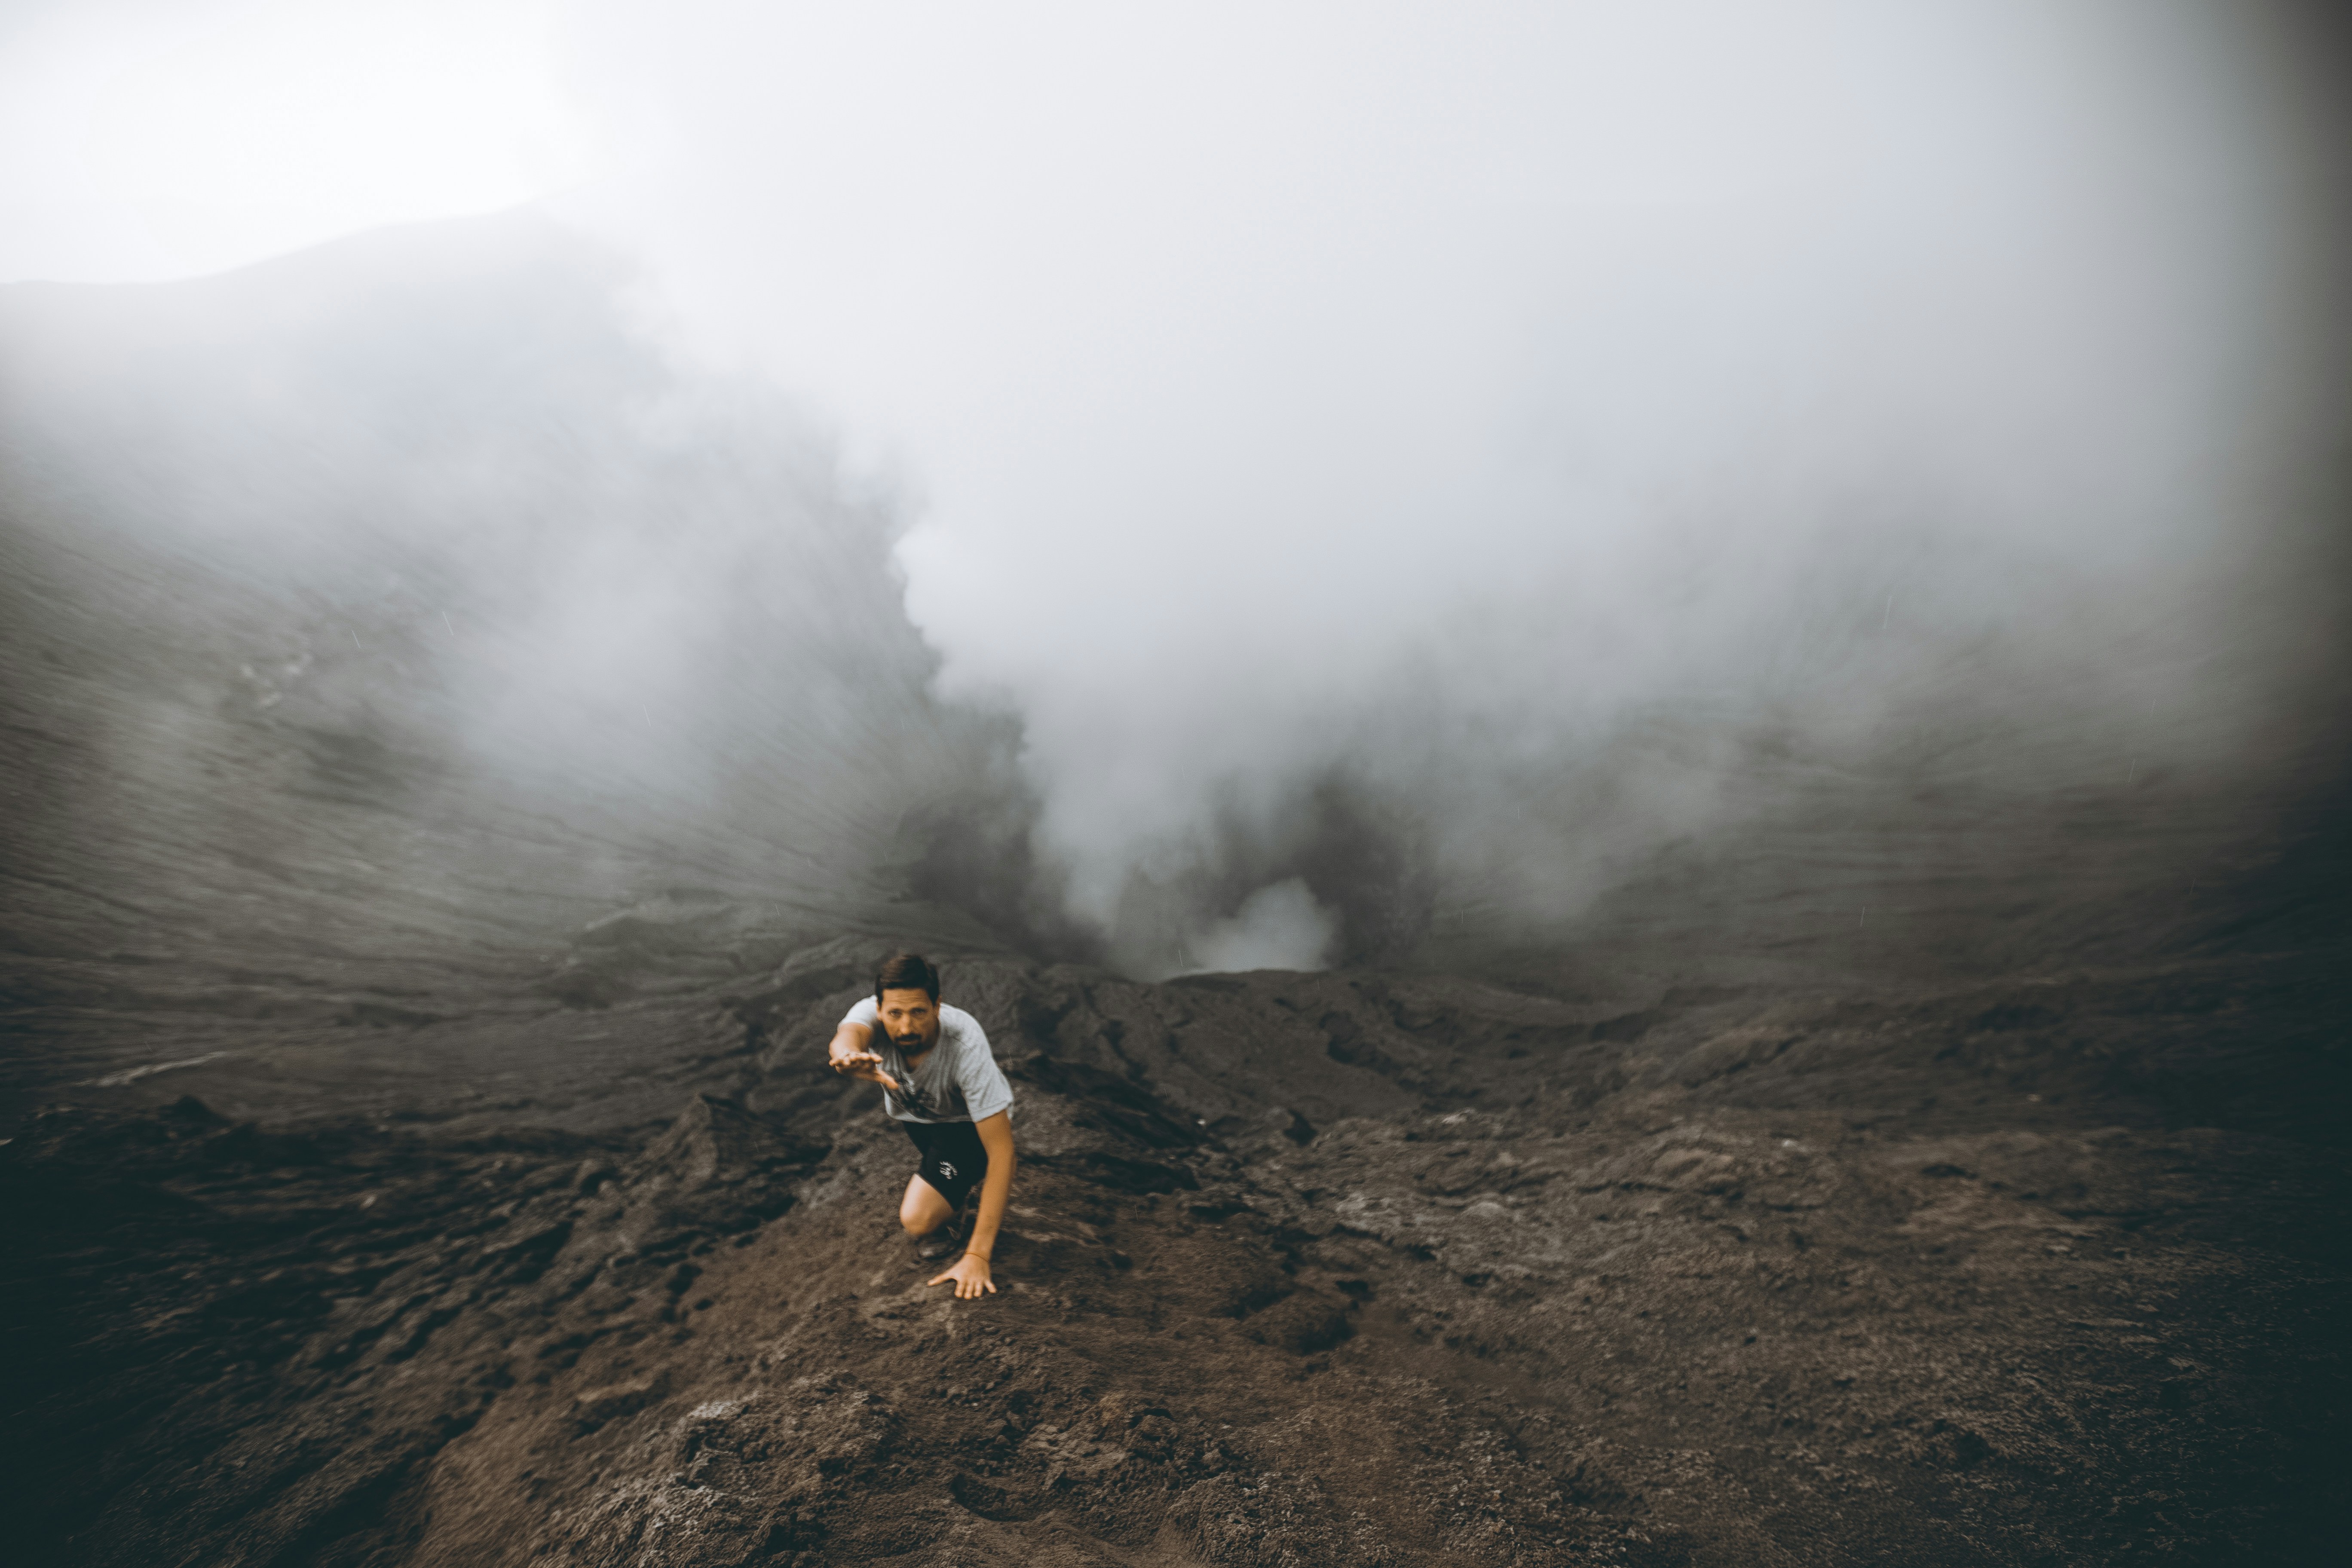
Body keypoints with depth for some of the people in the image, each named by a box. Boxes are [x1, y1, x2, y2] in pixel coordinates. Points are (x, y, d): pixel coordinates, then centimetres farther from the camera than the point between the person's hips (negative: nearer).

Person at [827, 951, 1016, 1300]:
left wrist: (977, 1256, -40)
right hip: (912, 1111, 9)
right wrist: (849, 1056, -81)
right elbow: (845, 1039, -54)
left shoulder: (965, 1047, -38)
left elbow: (1002, 1151, -37)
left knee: (917, 1220, -24)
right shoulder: (873, 1013, -30)